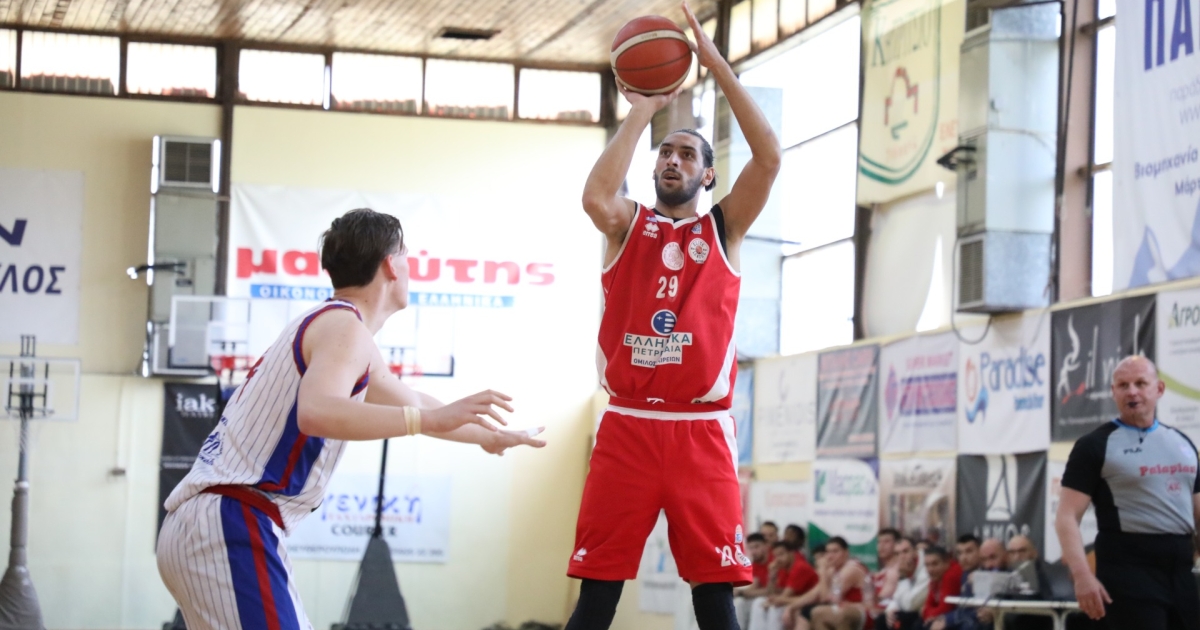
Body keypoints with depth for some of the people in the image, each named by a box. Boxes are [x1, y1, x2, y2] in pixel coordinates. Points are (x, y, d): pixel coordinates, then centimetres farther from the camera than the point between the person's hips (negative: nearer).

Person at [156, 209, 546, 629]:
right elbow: (316, 413, -30)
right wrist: (433, 420, -32)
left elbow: (412, 405, 40)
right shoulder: (344, 326, -8)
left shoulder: (328, 325, 23)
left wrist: (488, 436, 50)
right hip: (228, 526, -11)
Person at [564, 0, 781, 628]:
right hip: (627, 427, 0)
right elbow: (595, 197, -14)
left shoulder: (723, 228, 11)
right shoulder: (627, 224, 11)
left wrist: (715, 63, -6)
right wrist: (641, 110, -7)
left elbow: (769, 156, -4)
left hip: (701, 430, 0)